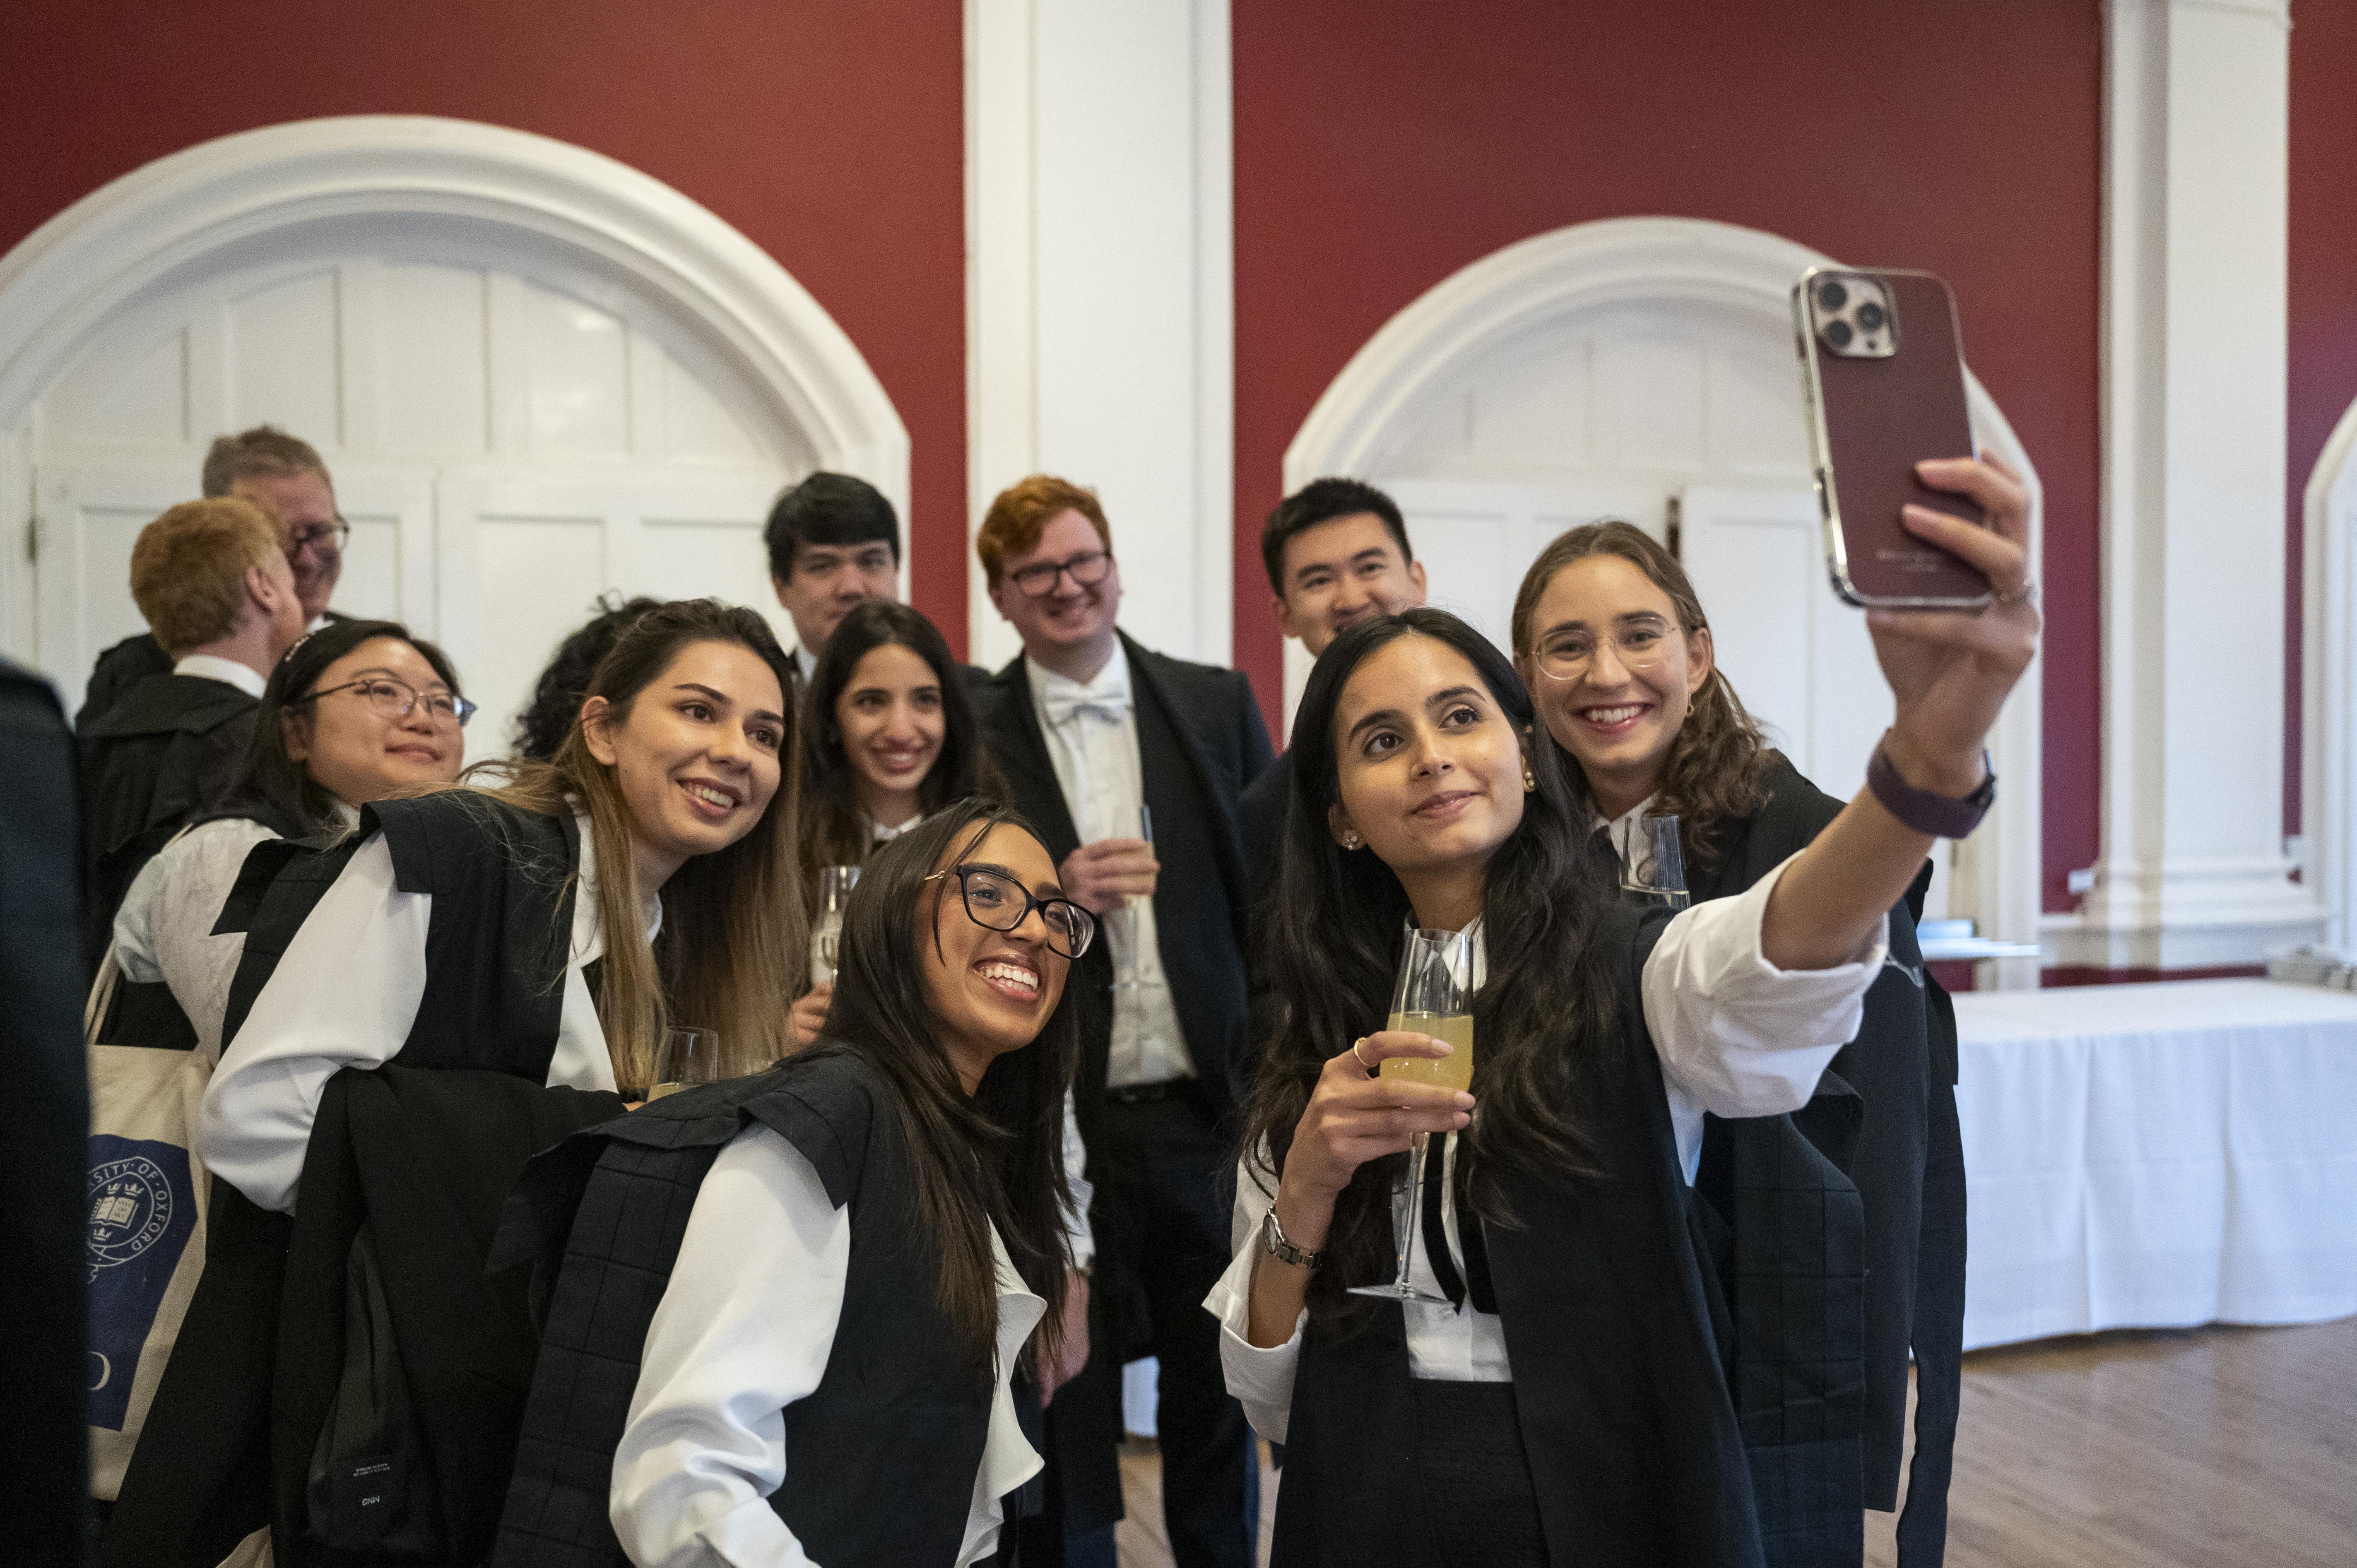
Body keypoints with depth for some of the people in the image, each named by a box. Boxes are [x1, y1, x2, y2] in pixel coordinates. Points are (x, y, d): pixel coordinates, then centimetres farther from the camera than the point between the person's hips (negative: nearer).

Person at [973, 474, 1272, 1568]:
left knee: (1214, 1384, 15)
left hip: (1203, 1106, 2)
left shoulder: (1217, 704, 5)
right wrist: (1052, 894, -17)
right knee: (1071, 1388, 9)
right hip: (1058, 1116, -2)